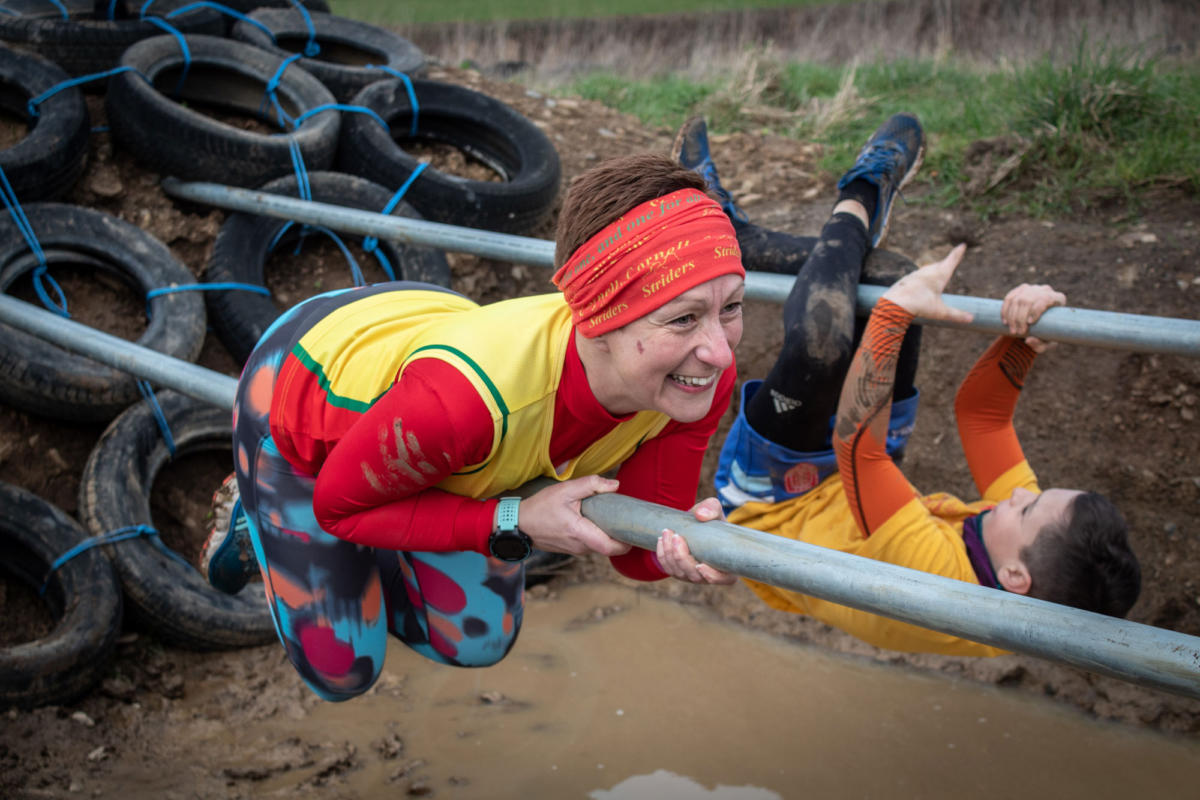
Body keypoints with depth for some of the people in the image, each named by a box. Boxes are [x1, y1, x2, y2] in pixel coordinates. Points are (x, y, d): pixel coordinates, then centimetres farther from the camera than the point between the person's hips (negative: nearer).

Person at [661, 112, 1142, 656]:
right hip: (842, 489, 7)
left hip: (769, 512, -7)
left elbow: (855, 438, -44)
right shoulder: (1030, 540, -21)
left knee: (822, 339, -32)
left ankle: (859, 203, 0)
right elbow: (978, 410, -9)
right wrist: (1026, 338, -26)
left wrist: (896, 309, -42)